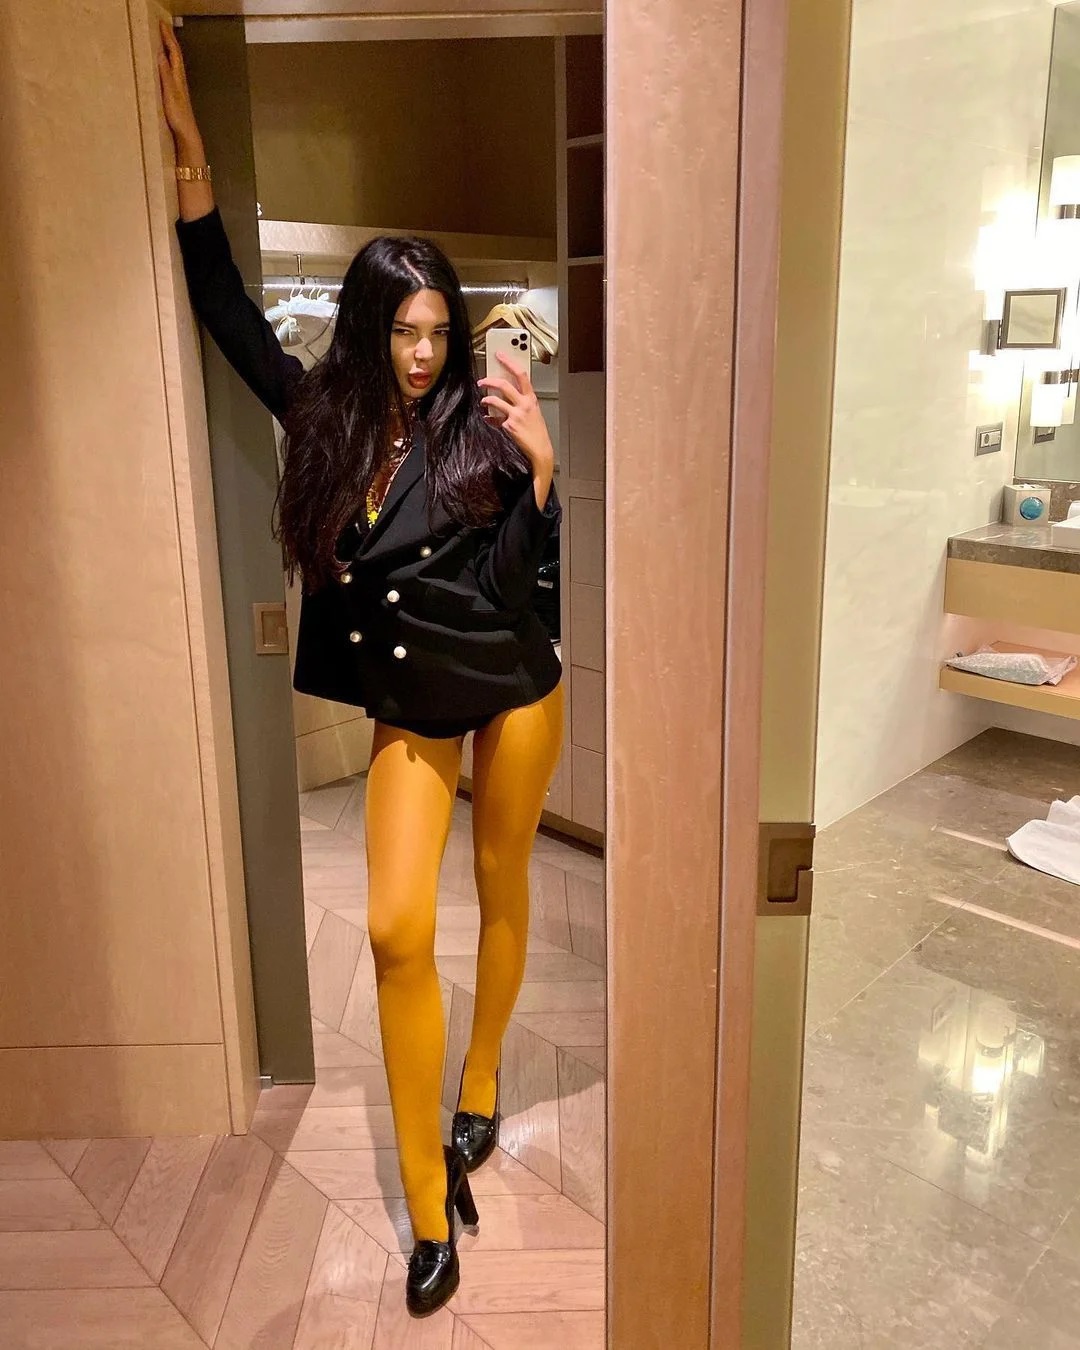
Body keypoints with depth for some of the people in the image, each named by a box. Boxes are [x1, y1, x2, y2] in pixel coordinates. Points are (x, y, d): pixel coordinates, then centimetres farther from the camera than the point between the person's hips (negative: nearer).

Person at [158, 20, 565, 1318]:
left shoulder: (477, 422, -9)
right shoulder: (322, 417, 0)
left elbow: (555, 554, -12)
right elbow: (225, 307, 6)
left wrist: (542, 456, -28)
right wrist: (185, 142, 5)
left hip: (514, 685, -1)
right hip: (408, 708, 2)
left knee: (502, 886, 13)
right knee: (397, 931, -8)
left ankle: (481, 1085, 38)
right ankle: (430, 1200, 6)